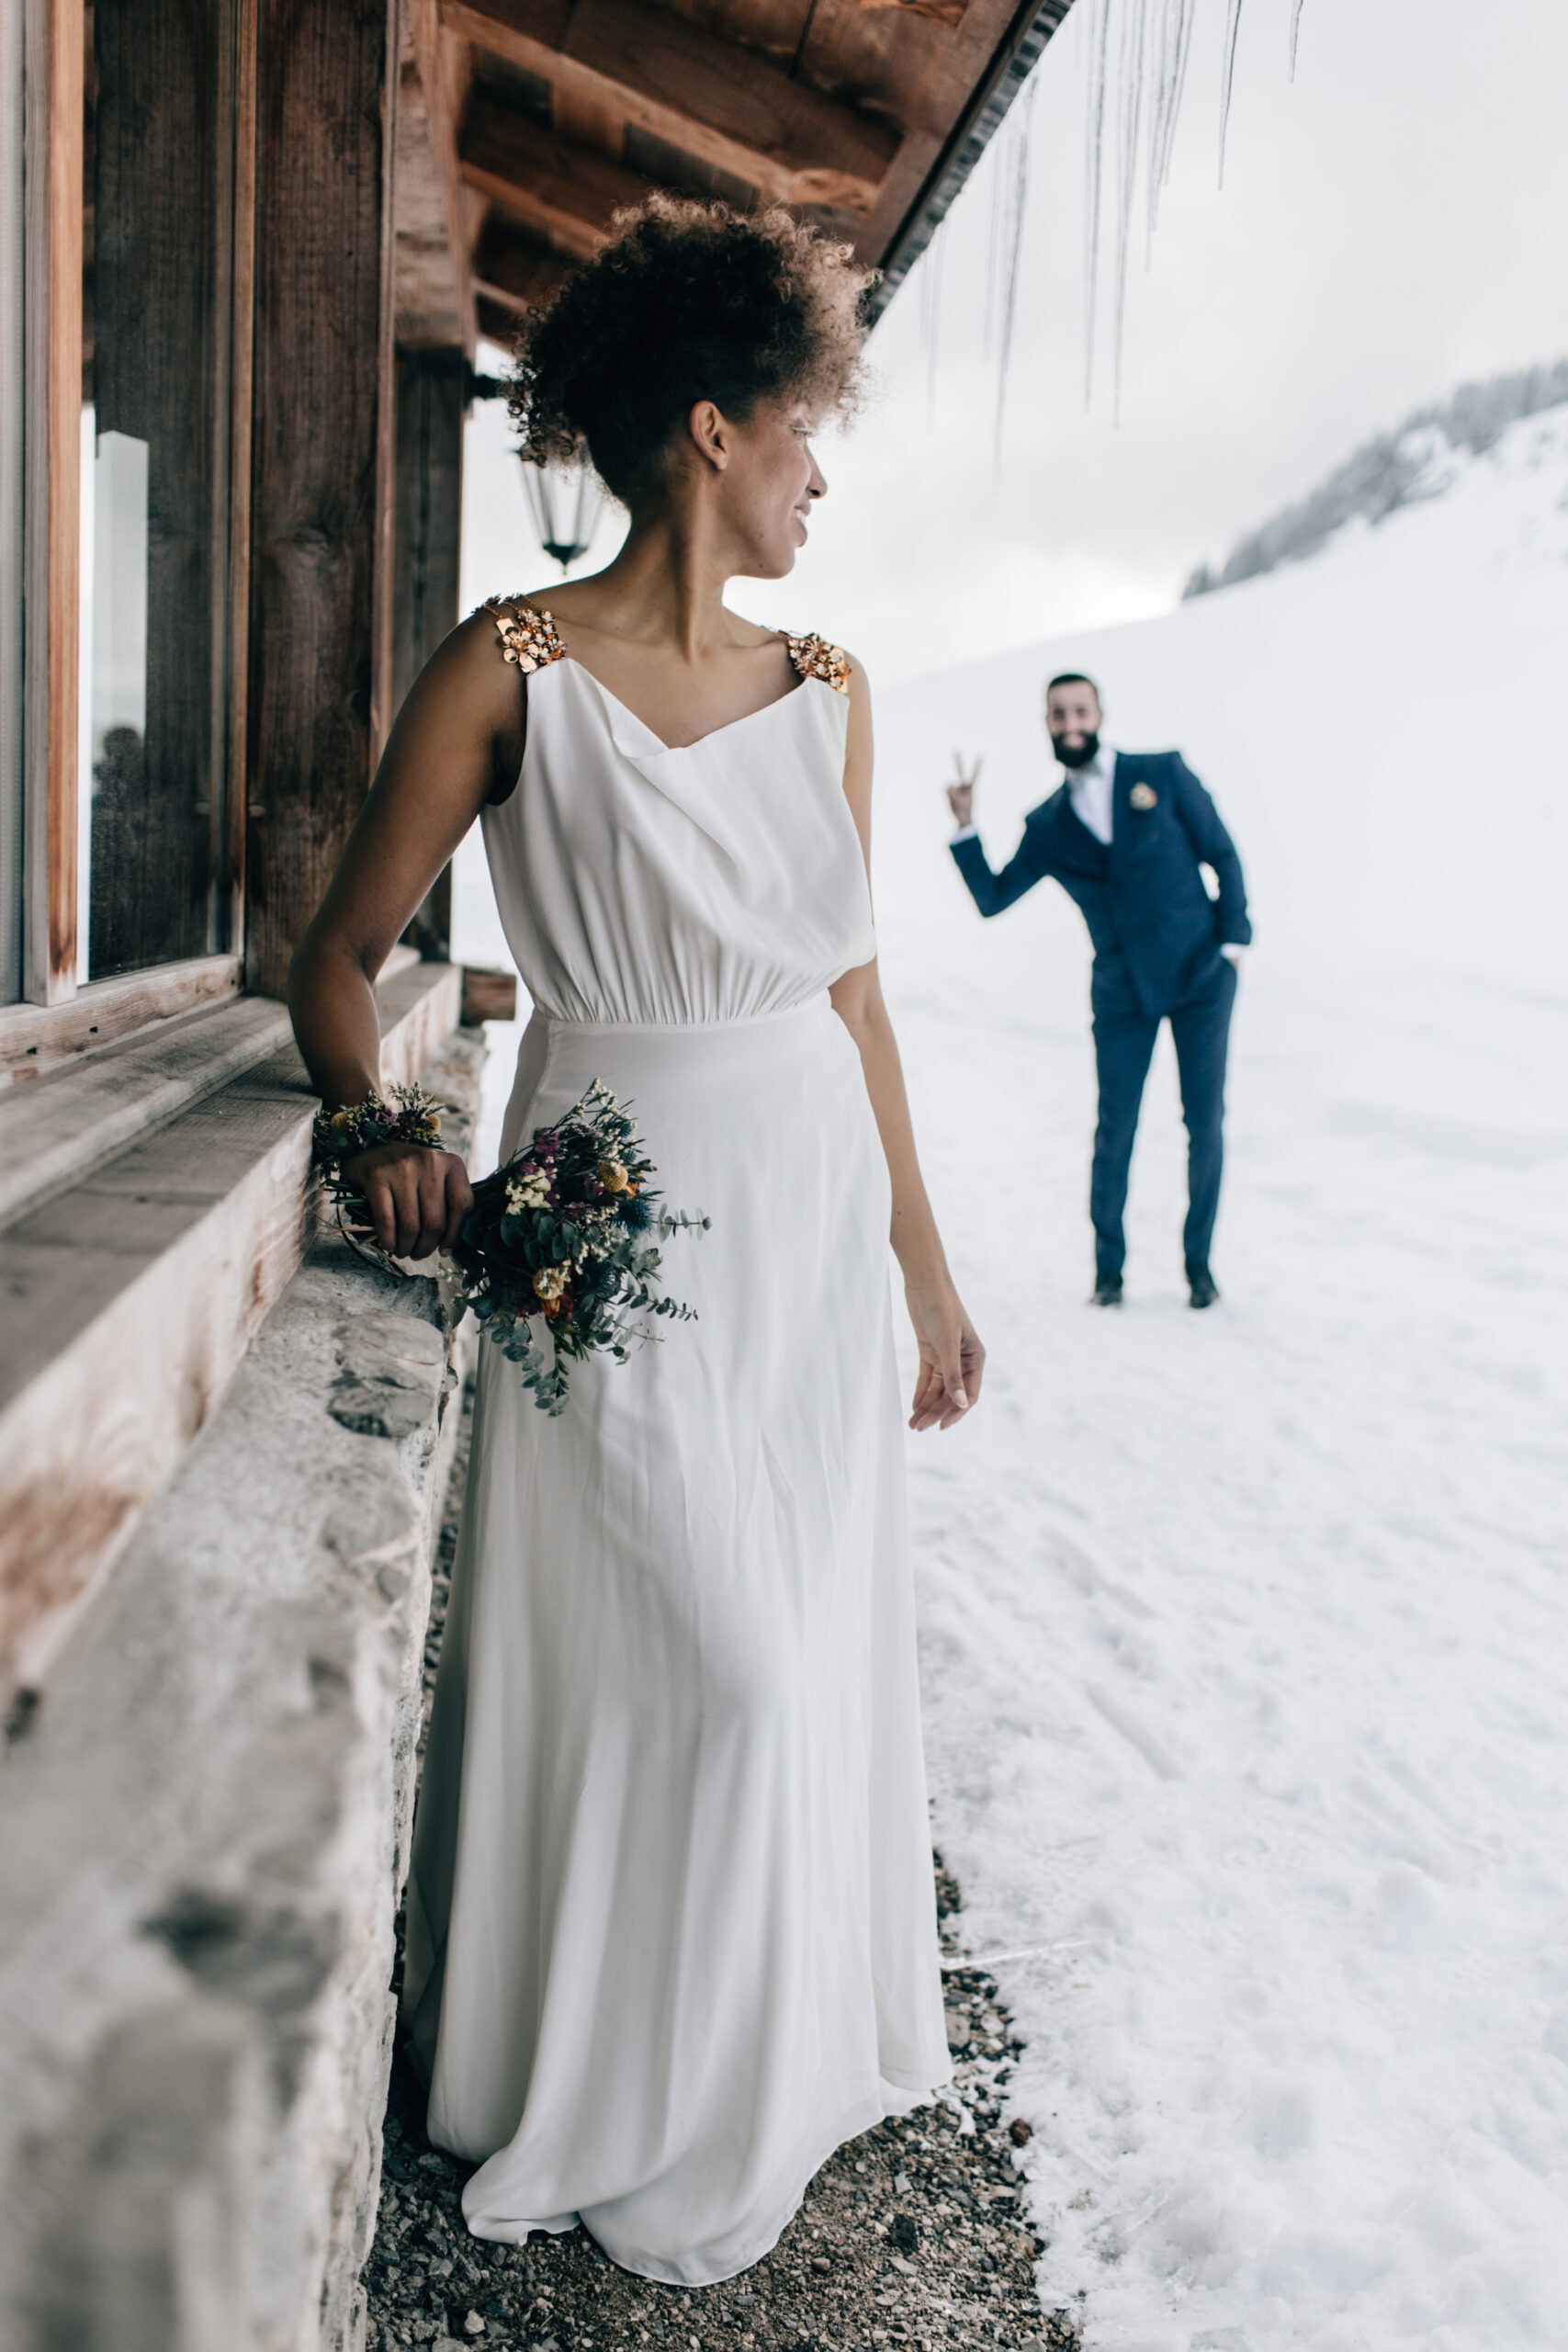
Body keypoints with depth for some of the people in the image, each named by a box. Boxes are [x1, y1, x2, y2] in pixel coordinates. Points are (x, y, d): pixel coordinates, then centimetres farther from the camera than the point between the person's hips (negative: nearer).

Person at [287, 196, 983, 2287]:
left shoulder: (826, 689, 7)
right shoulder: (514, 669, -8)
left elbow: (854, 995, 10)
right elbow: (342, 955, -2)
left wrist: (925, 1267, 10)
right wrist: (382, 1131, -22)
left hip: (816, 1215, 5)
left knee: (821, 1656, 13)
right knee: (708, 1669, -1)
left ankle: (790, 2048, 39)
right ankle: (647, 2117, 26)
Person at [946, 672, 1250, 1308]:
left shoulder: (1162, 772, -1)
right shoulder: (1047, 826, 5)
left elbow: (1222, 855, 3)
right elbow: (991, 899, 4)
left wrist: (1232, 943, -5)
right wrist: (965, 830, -7)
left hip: (1200, 974, -1)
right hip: (1123, 990, 1)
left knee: (1206, 1121, 0)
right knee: (1115, 1129, -1)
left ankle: (1199, 1260, 17)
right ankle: (1108, 1265, 16)